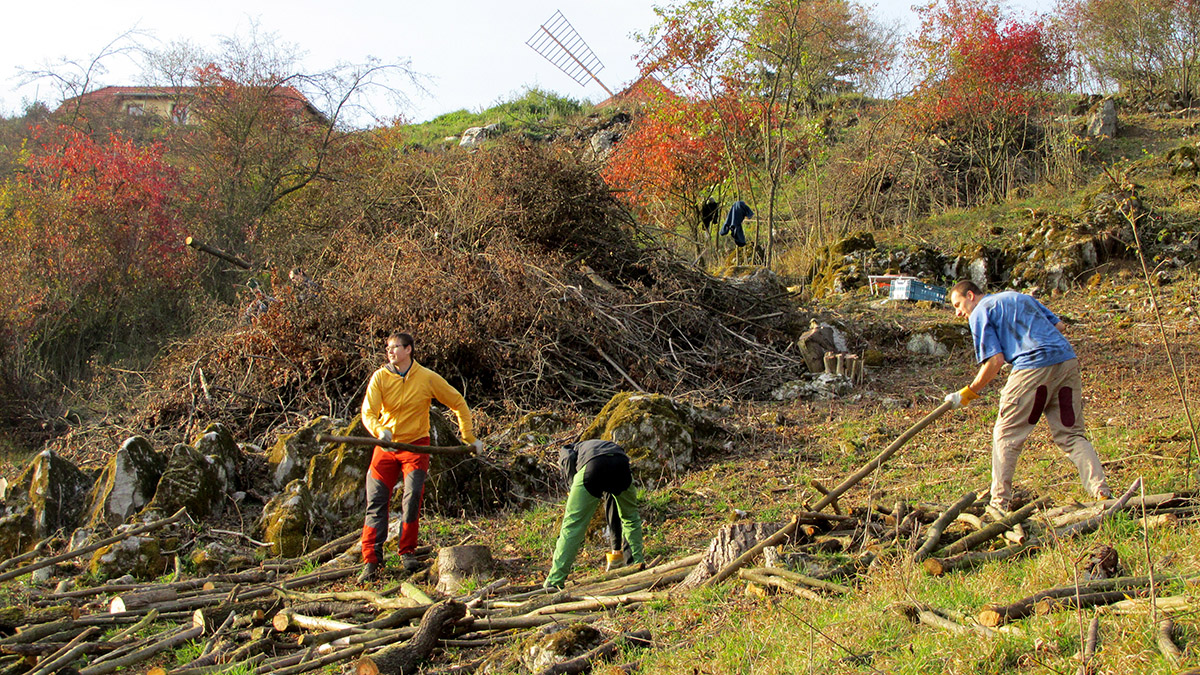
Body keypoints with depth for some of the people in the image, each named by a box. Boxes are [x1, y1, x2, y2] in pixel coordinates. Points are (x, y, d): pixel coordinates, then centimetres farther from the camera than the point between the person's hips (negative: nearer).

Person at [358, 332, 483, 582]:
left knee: (412, 496, -15)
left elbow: (458, 403, 3)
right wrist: (379, 429, -35)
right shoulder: (380, 377, -5)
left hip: (415, 445, -1)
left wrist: (469, 437, 3)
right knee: (376, 501, -3)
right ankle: (371, 561, 1)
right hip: (386, 447, 2)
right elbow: (368, 412, -13)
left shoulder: (427, 378, -7)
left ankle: (407, 552, 1)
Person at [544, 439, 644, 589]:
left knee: (572, 524, 1)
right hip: (621, 463, 4)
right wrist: (617, 548, 51)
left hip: (592, 464, -4)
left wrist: (576, 488, 20)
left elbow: (569, 458, 11)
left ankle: (555, 581, -2)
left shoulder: (565, 450, 42)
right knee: (631, 517, 30)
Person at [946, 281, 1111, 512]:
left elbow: (996, 360, -3)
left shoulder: (980, 313, 7)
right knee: (1071, 435, 13)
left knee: (1006, 434, 5)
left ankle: (1000, 504, 4)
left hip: (1034, 366, -7)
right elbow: (1060, 325, 23)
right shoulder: (1021, 296, 28)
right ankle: (1102, 493, 0)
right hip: (1068, 360, 7)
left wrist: (968, 393, 5)